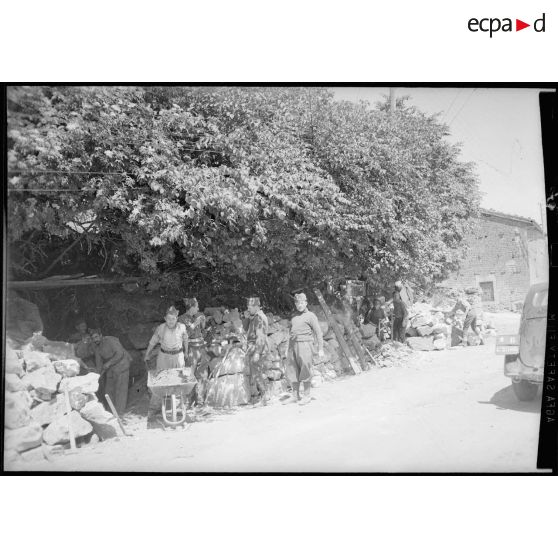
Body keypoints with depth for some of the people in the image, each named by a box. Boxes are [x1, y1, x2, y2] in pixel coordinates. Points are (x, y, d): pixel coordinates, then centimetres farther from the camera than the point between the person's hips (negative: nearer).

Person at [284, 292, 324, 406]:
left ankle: (307, 396, 5)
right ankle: (295, 395, 12)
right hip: (293, 345, 6)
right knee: (293, 371, 5)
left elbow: (318, 332, -4)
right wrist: (288, 348, 20)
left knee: (305, 371, -3)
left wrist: (320, 348, -9)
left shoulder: (311, 316, -1)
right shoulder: (294, 317, 18)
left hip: (304, 344, -6)